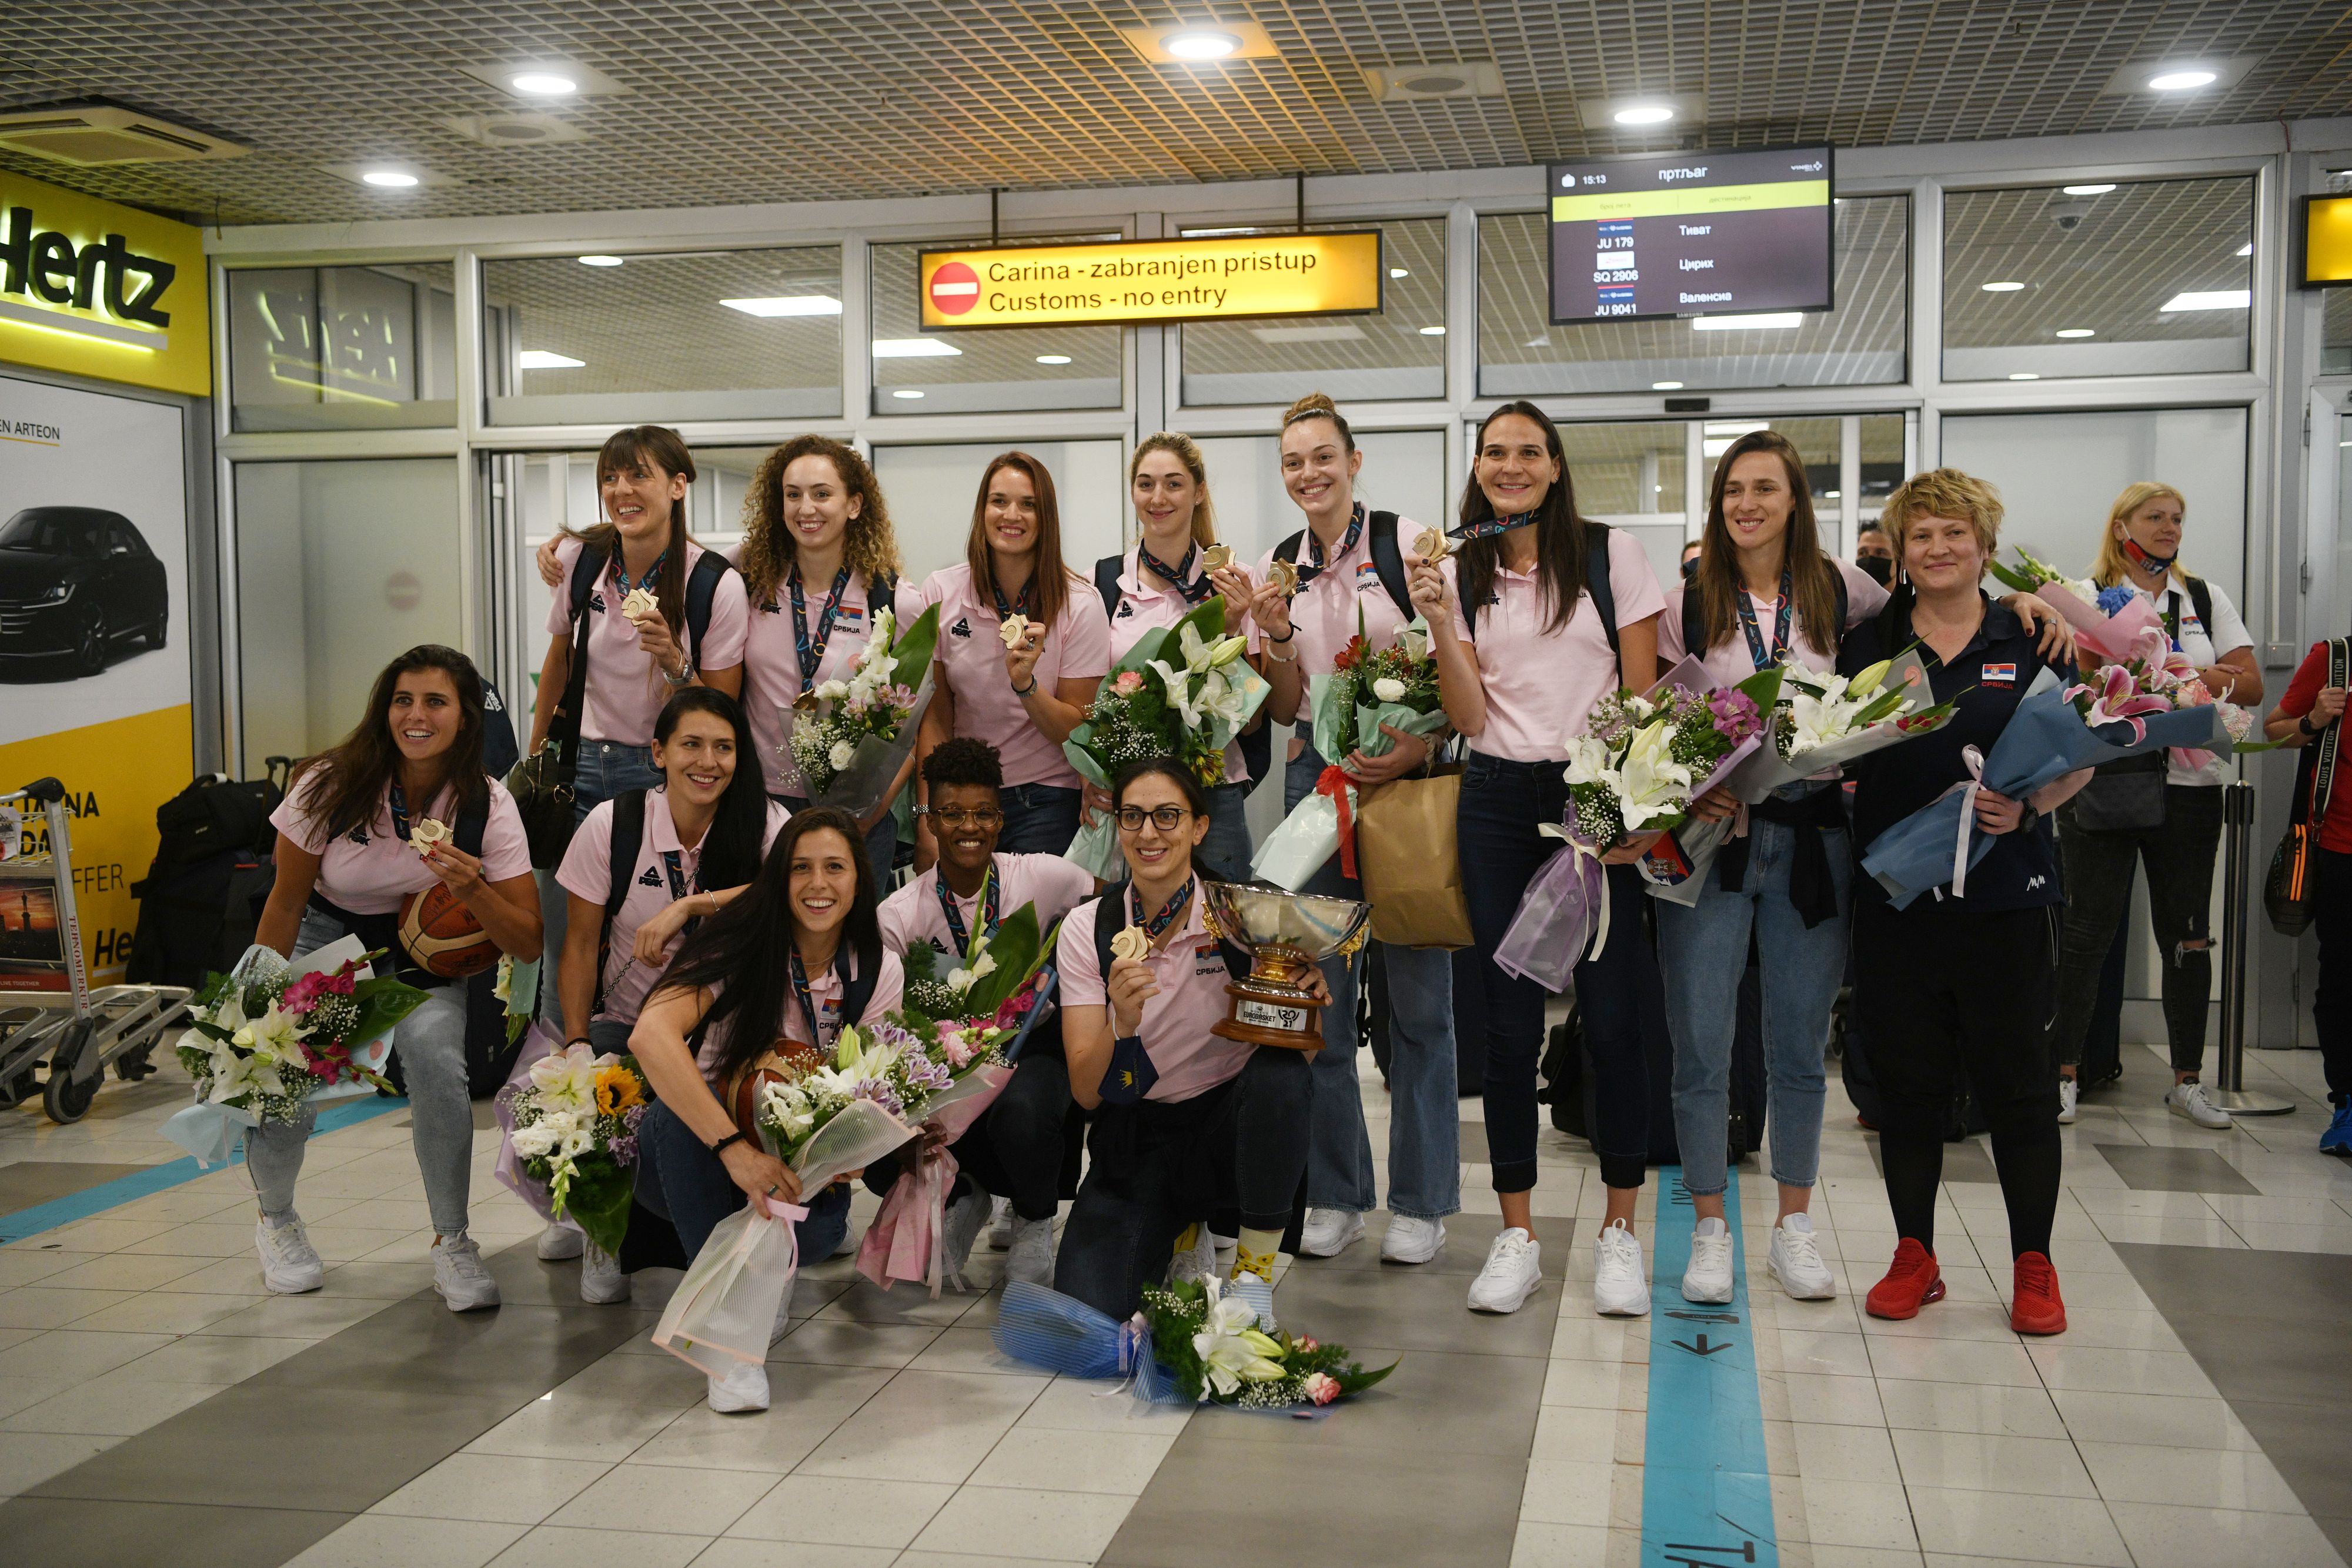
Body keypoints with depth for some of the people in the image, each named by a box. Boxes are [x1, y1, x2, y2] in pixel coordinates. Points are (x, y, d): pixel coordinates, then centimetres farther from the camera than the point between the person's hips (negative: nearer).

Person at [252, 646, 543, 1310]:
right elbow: (286, 902, -6)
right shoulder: (333, 785, -20)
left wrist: (471, 889, -36)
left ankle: (452, 1243, -7)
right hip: (325, 938, 0)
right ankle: (276, 1218, 17)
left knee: (437, 1061, -26)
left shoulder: (487, 806, -19)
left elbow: (528, 945, -19)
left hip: (420, 953, 0)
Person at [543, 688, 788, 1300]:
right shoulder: (613, 823, -4)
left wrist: (689, 905, -34)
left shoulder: (763, 823, -5)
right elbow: (581, 944, -2)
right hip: (626, 1022, 1)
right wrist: (576, 1042, -14)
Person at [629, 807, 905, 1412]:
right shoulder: (741, 946, -19)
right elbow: (650, 1035, -37)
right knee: (680, 1105, -36)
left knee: (820, 1230, -32)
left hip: (799, 1161, 2)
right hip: (696, 1155, -2)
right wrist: (735, 1149, -45)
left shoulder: (878, 970, -6)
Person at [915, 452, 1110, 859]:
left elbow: (1078, 730, -6)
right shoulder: (940, 592, -3)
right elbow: (934, 717, 0)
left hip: (1045, 799, -1)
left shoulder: (1080, 603, -7)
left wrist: (1026, 684, -24)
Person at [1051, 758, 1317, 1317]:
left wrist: (1306, 996, -28)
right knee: (1085, 1309, -21)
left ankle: (1255, 1265, -10)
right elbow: (1086, 1092, -11)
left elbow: (1295, 1045, -6)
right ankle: (1179, 1235, 15)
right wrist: (1122, 1025, -32)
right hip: (1137, 1136, 1)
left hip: (1232, 1122, -1)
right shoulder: (1087, 928, -7)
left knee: (1279, 1072, -34)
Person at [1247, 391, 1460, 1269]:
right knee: (1319, 992, 5)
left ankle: (1421, 1202, 13)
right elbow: (1286, 711, 10)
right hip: (1317, 777, 4)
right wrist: (1276, 641, -7)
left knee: (1418, 993, 1)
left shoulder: (1408, 544, -3)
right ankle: (1334, 1195, 18)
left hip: (1409, 776, -4)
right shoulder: (1277, 568, 9)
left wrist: (1413, 752, -15)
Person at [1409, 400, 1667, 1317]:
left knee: (1613, 1014, -2)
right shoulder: (1460, 575, 9)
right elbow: (1471, 717, 2)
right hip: (1498, 802, 2)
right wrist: (1439, 624, -11)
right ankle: (1517, 1235, 13)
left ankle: (1619, 1230, 12)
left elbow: (1643, 692, 1)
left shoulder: (1611, 555, 3)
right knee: (1509, 1019, 4)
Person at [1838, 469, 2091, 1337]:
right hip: (1895, 895, 1)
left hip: (2007, 895, -1)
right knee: (1909, 1078, 8)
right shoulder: (1866, 644, 7)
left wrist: (2030, 804, -13)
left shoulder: (2033, 640, 4)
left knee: (2015, 1079, 4)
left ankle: (2034, 1264, 17)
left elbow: (2080, 757, 5)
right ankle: (1914, 1255, 21)